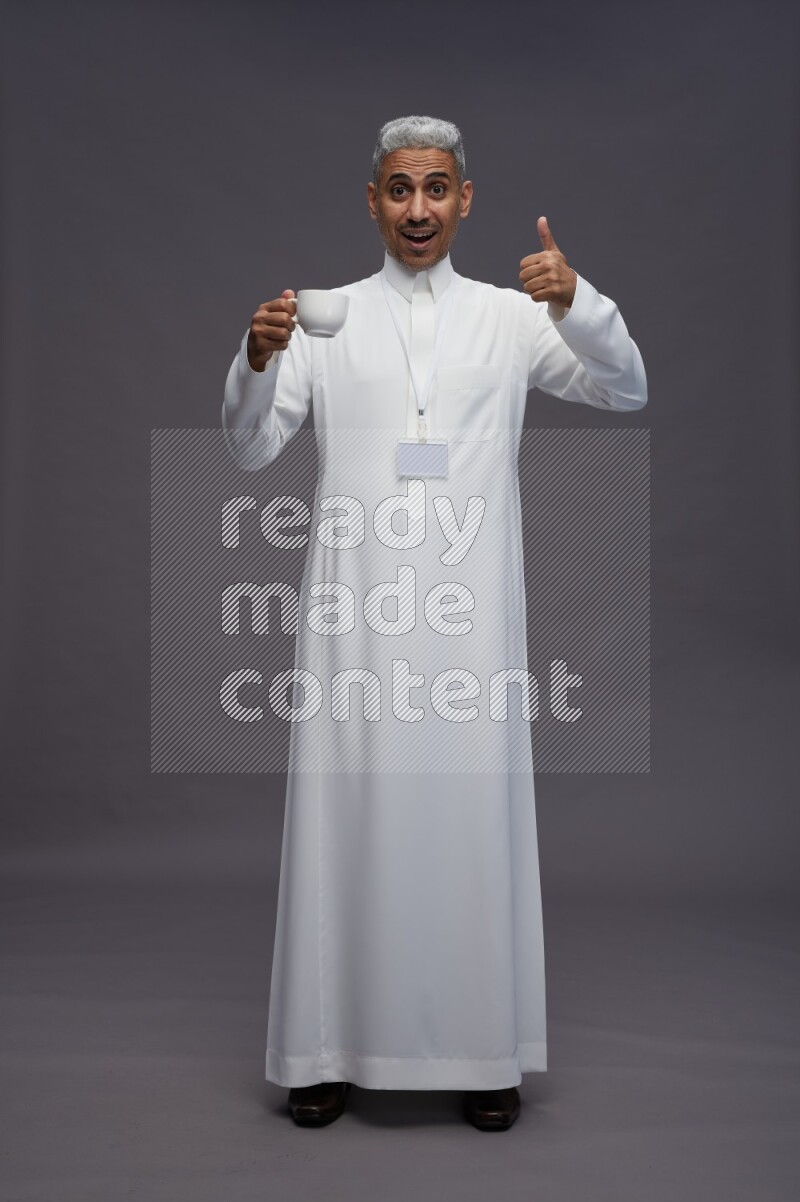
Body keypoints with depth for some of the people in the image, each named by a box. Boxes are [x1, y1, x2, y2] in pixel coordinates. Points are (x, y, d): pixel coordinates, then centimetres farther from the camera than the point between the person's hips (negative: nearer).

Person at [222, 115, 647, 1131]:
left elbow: (626, 391, 2)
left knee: (471, 805, 2)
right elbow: (251, 448, 4)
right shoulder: (325, 317, 10)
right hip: (356, 600, 0)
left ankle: (482, 1049, 16)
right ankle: (332, 1044, 16)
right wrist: (257, 360, -16)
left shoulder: (510, 315, 11)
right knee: (350, 806, 2)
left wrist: (577, 302, -15)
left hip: (468, 601, 0)